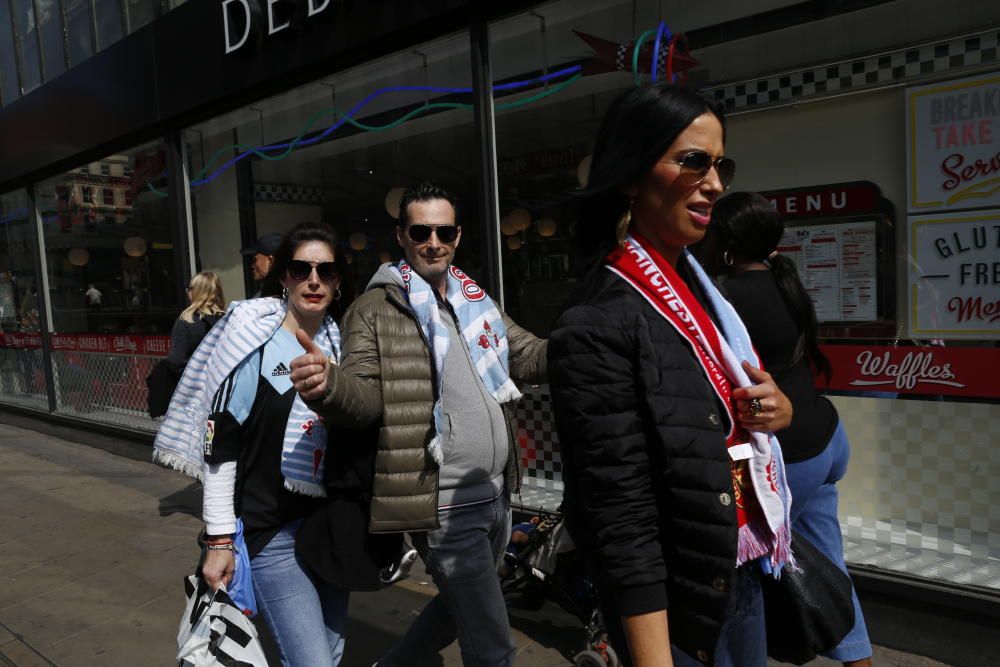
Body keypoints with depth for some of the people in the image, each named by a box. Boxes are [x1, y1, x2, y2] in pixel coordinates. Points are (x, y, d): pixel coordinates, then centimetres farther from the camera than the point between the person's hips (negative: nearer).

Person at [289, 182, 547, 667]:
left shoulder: (476, 302, 11)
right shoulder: (375, 309, -7)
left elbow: (530, 356, 14)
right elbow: (365, 397, -15)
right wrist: (327, 385, -37)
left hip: (495, 495, 7)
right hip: (444, 505, -7)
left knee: (460, 608, 26)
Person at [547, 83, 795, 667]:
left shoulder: (699, 286, 4)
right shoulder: (599, 325, -23)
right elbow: (622, 521, -24)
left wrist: (778, 408, -6)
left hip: (746, 573, 8)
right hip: (680, 601, -8)